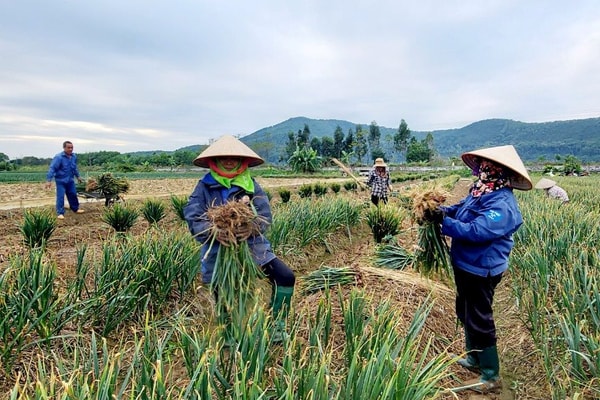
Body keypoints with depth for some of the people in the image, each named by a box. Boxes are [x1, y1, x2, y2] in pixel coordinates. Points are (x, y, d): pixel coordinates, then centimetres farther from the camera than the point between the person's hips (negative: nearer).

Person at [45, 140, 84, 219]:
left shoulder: (74, 156, 1)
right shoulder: (58, 157, -19)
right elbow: (52, 168, -21)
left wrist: (78, 176, 27)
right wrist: (49, 180, -26)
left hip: (70, 180, 6)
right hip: (61, 180, -6)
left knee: (73, 195, 15)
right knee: (60, 196, -4)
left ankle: (75, 208, 32)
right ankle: (60, 213, 3)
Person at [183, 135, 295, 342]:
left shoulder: (251, 185, 0)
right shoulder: (204, 186, -4)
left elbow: (265, 216, -6)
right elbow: (193, 219, -12)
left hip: (252, 246, 1)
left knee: (285, 277, -11)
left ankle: (278, 326, 11)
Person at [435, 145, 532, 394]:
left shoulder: (502, 205, -26)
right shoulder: (481, 191, 4)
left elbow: (475, 231, -34)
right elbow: (461, 208, 16)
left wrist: (444, 221, -26)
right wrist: (443, 210, -4)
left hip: (481, 271, -10)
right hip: (466, 265, 10)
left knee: (479, 321, 3)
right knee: (465, 313, 24)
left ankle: (491, 376, 21)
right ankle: (473, 358, 43)